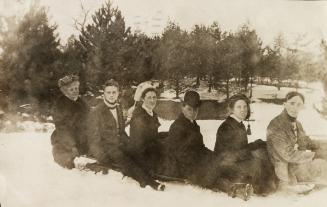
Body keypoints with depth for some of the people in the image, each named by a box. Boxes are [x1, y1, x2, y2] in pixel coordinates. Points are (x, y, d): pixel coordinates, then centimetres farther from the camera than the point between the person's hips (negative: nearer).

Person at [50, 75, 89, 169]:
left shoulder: (81, 102, 11)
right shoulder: (60, 104, -13)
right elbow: (61, 128, -16)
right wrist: (72, 146, -17)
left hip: (81, 143, 7)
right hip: (64, 145, -7)